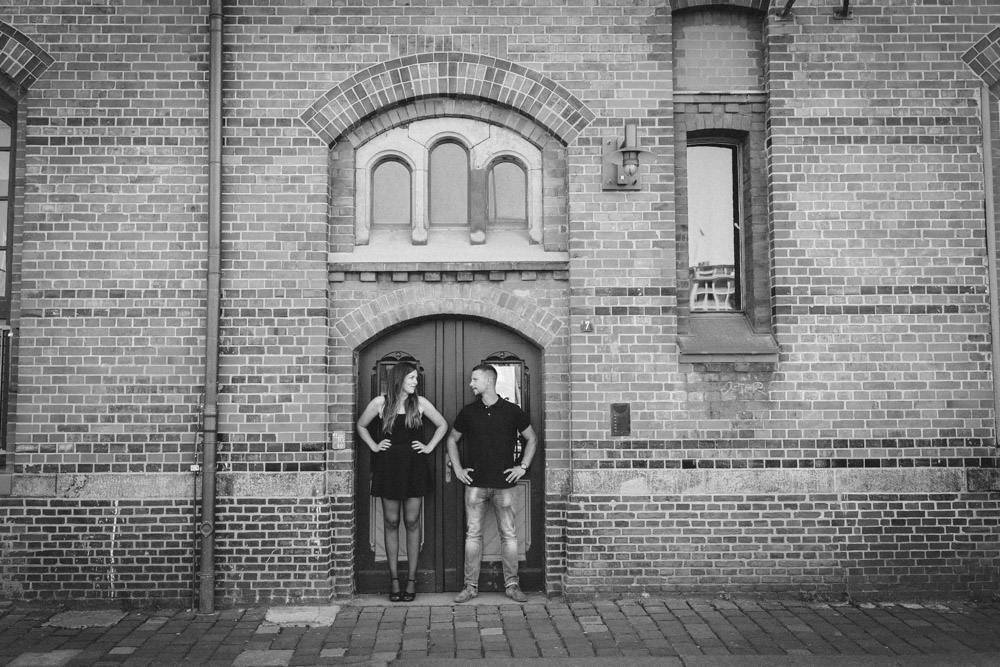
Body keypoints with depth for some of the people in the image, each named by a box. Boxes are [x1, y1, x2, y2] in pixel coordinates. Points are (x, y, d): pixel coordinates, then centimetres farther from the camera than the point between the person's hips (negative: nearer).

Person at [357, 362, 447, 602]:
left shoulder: (420, 403, 2)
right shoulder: (380, 403, 0)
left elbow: (442, 425, 13)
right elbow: (361, 425, 15)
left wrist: (429, 446, 5)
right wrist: (374, 446, 5)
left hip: (414, 467, 0)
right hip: (388, 466, 0)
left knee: (412, 522, 2)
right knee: (391, 522, 3)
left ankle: (411, 579, 9)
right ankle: (394, 579, 11)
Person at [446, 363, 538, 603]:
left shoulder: (511, 411, 2)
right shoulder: (468, 412, 6)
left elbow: (532, 439, 12)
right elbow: (452, 439, 18)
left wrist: (522, 467, 3)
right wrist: (457, 469, 9)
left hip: (504, 483, -1)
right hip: (475, 483, 1)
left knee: (509, 534, 2)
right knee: (473, 534, 2)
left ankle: (512, 585, 11)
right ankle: (471, 586, 9)